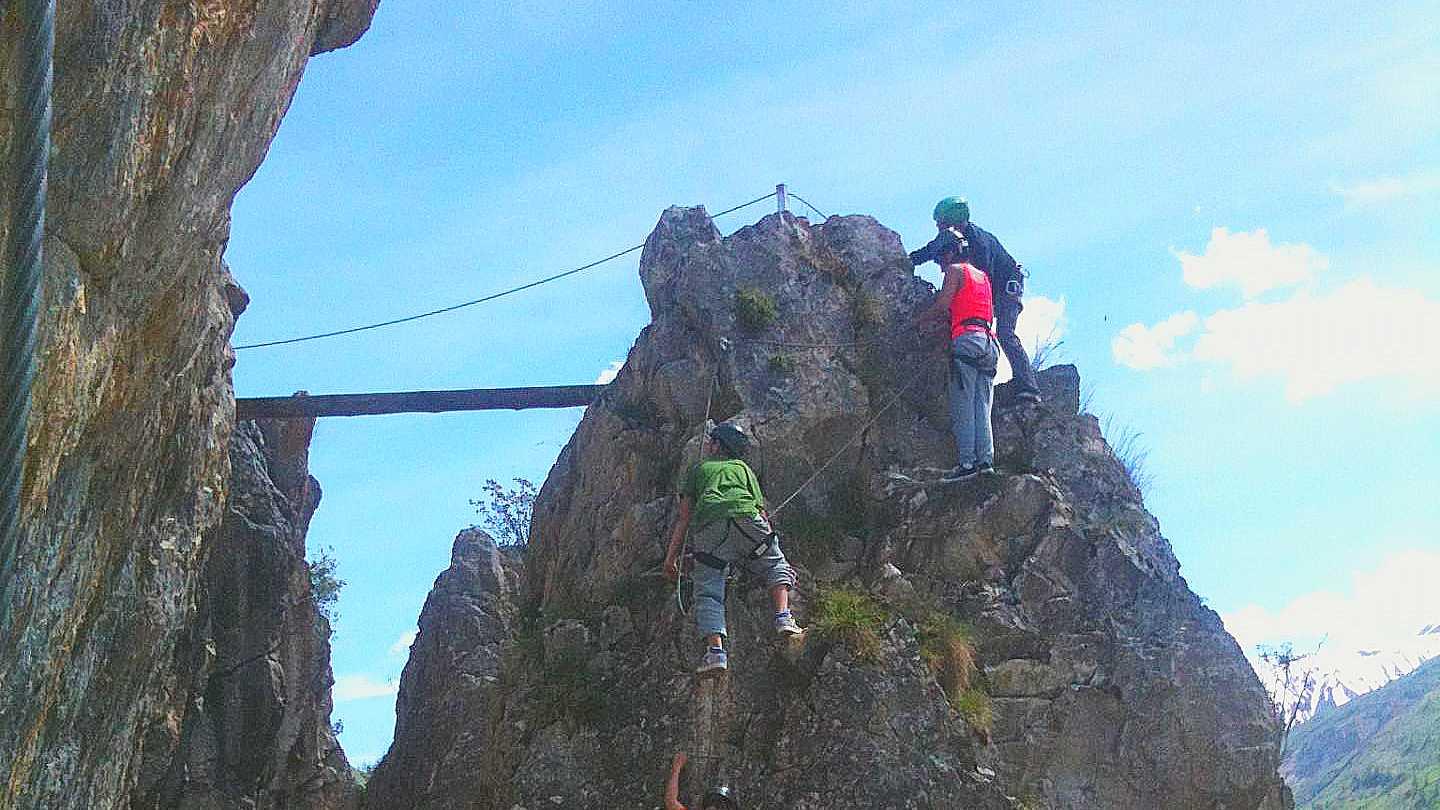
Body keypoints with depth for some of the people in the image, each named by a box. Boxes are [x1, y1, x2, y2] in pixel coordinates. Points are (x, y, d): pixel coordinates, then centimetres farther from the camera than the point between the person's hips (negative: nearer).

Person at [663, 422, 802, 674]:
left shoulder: (699, 468, 31)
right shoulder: (743, 467, 34)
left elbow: (684, 517, 23)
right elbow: (761, 510, 26)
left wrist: (672, 555, 21)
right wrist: (769, 539, 31)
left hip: (710, 527, -1)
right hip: (746, 518, 1)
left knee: (708, 592, -2)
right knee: (776, 566, 18)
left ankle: (715, 650, -20)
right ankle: (783, 617, -5)